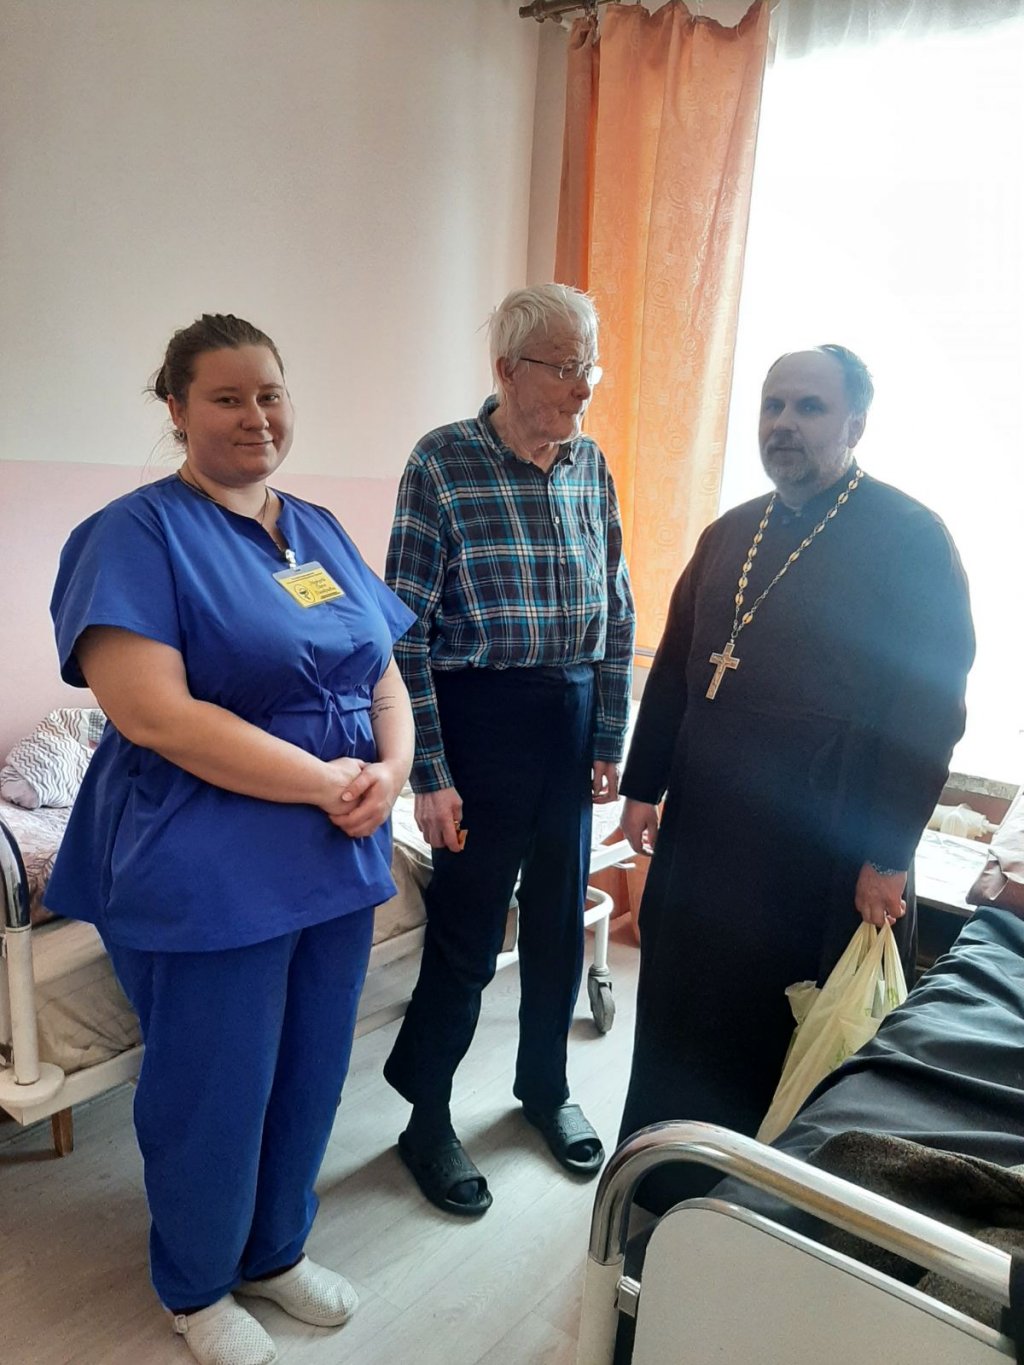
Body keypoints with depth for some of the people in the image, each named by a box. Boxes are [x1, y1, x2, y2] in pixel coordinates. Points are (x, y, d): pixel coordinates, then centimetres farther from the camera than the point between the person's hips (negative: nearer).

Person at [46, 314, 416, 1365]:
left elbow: (384, 672, 11)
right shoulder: (137, 534, -10)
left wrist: (391, 770, -9)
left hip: (340, 859, 6)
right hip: (207, 875, -6)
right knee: (212, 1096, 12)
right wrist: (330, 781, -20)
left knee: (310, 1078, 19)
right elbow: (154, 713, -22)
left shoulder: (320, 531, 10)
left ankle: (274, 1252, 46)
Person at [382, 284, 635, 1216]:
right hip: (482, 718, -5)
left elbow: (616, 610, 10)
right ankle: (427, 1121, 28)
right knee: (467, 934, 5)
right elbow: (408, 627, -12)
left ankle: (545, 1086, 40)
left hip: (573, 718, 5)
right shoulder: (443, 463, -11)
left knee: (560, 918, 16)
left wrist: (610, 740, 8)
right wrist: (428, 773, -14)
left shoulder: (590, 465, 5)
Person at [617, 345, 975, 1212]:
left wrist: (888, 856, -14)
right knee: (679, 1019, 16)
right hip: (702, 831, 6)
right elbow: (674, 671, 14)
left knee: (784, 1041, 11)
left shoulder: (912, 539, -8)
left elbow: (930, 709, -12)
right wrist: (644, 786, 12)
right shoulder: (728, 535, 11)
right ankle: (664, 1192, 39)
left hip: (817, 849, -6)